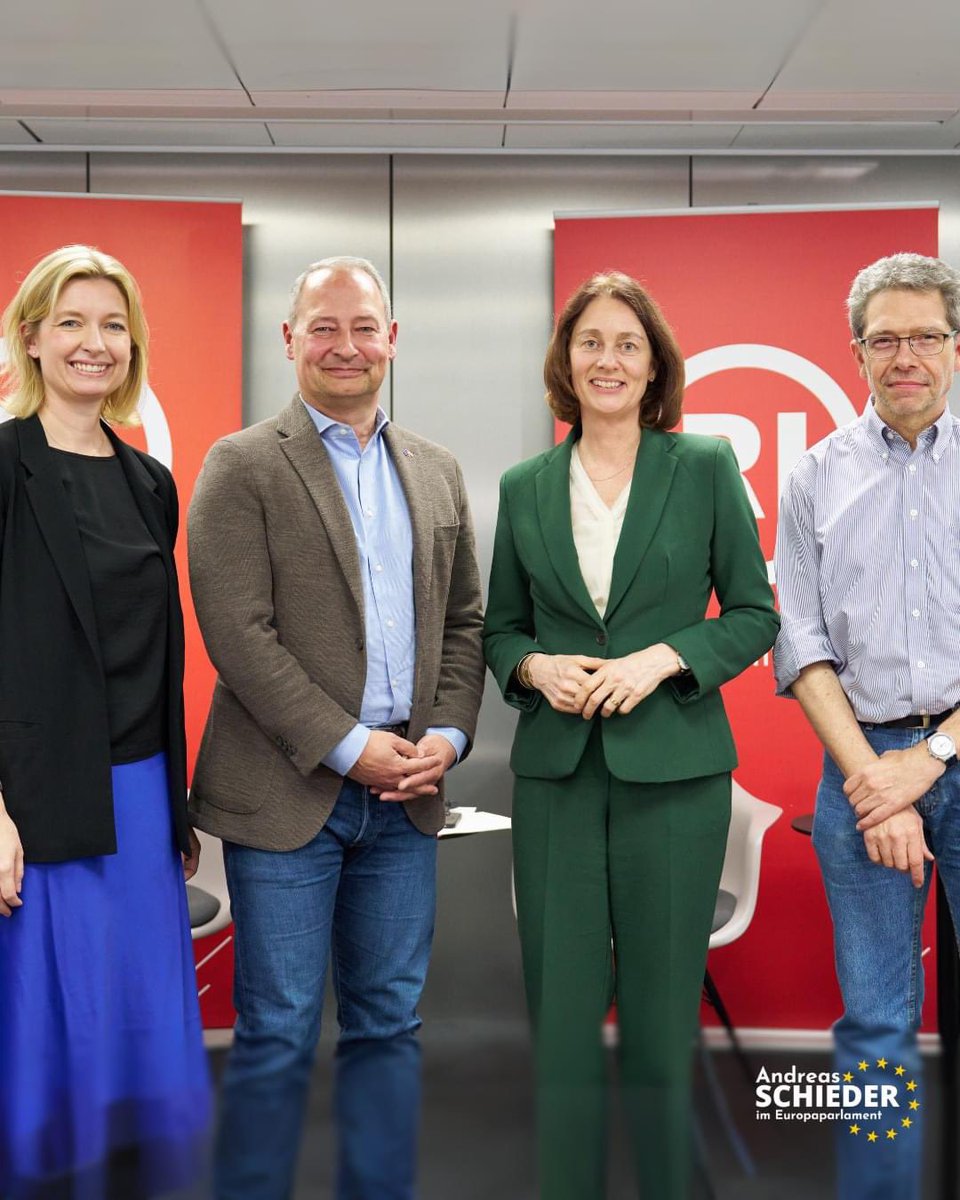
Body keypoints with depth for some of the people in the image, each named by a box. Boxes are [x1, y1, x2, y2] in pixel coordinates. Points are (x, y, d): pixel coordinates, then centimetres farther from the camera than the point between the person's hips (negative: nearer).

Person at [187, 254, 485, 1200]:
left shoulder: (436, 472, 13)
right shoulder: (242, 467, -3)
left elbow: (463, 622, 13)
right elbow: (238, 632, -11)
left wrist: (447, 736, -3)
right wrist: (349, 748, -14)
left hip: (404, 796, 5)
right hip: (288, 793, -4)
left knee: (389, 1023, 13)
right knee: (277, 1034, 4)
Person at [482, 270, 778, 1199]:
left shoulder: (705, 468, 1)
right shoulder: (524, 487, 7)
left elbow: (754, 614, 2)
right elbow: (499, 629, 13)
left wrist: (662, 657, -13)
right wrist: (536, 667, -8)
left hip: (672, 772, -2)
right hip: (556, 772, 2)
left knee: (660, 1010, 7)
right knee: (561, 1010, 7)